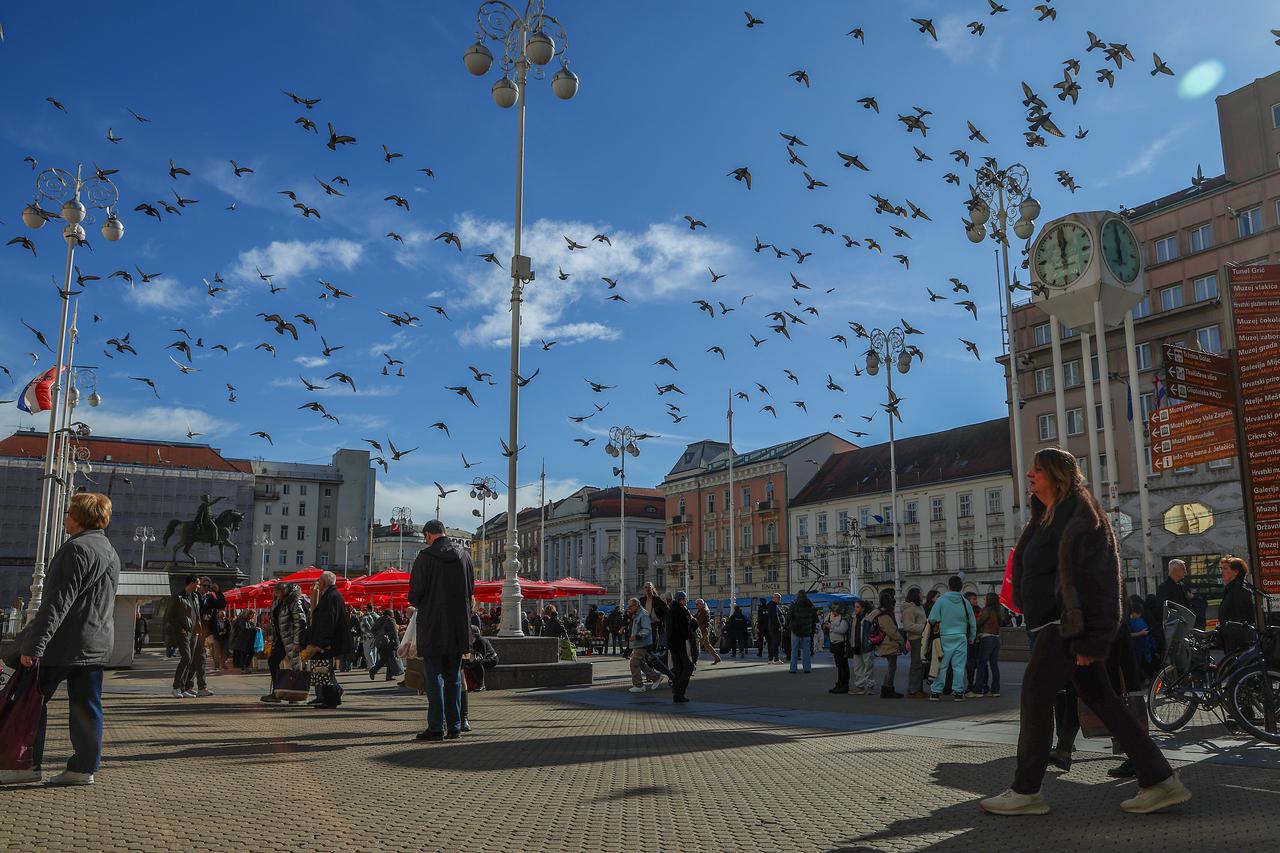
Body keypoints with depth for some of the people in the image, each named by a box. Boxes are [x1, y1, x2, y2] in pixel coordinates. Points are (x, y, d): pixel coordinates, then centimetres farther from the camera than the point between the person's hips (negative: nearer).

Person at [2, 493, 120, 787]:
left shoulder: (76, 549, -14)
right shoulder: (111, 552, 16)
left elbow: (58, 601, -20)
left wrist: (34, 643, -21)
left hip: (63, 642, -9)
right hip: (97, 643, 9)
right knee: (85, 706, 8)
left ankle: (29, 764, 5)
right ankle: (84, 767, 9)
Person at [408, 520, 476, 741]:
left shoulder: (425, 557, -10)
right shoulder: (464, 555, 5)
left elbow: (415, 593, -8)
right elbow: (471, 588, 10)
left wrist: (418, 603, 13)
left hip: (433, 626, -4)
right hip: (459, 626, 4)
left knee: (434, 676, 2)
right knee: (454, 677, 11)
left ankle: (436, 726, 1)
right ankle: (455, 726, 13)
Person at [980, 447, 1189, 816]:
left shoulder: (1076, 513, -12)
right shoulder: (1049, 514, 19)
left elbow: (1082, 574, -18)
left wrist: (1083, 635, -22)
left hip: (1068, 621, -10)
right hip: (1059, 620, 10)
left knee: (1035, 692, -6)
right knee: (1098, 698, 10)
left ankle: (1026, 791, 2)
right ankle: (1160, 781, 13)